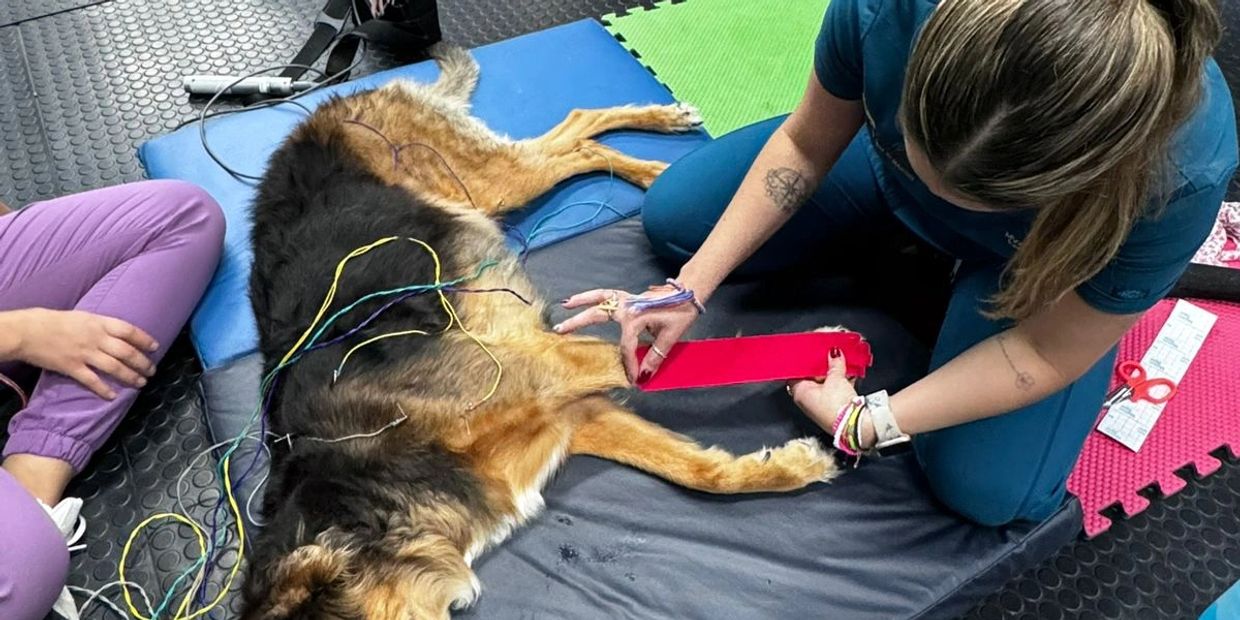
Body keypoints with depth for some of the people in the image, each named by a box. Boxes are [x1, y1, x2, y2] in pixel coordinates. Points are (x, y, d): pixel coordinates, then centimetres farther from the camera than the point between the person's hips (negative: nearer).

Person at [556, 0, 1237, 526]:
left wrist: (871, 423, -29)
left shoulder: (1179, 175, -41)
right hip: (889, 163, 3)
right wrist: (693, 286, -22)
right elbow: (806, 145, -19)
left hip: (1035, 258, -2)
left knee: (987, 488, -15)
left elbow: (1049, 350, -25)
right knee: (672, 219, 4)